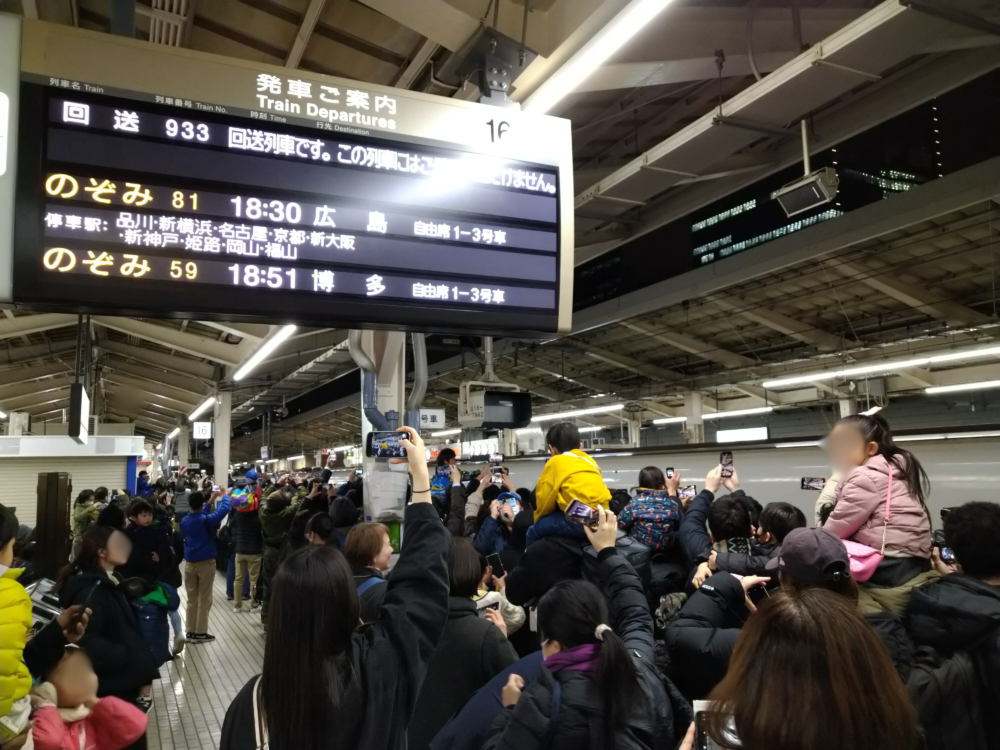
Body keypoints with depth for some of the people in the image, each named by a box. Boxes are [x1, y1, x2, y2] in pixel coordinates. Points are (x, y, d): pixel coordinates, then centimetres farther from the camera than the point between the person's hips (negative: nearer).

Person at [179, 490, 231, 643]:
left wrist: (211, 502, 22)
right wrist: (224, 496, 11)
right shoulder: (207, 520, -15)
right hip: (206, 563, -5)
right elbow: (224, 508, -9)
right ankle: (200, 632, 5)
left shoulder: (185, 521, 1)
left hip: (189, 563, 5)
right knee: (204, 599, 3)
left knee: (191, 599, 11)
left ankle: (191, 632, 14)